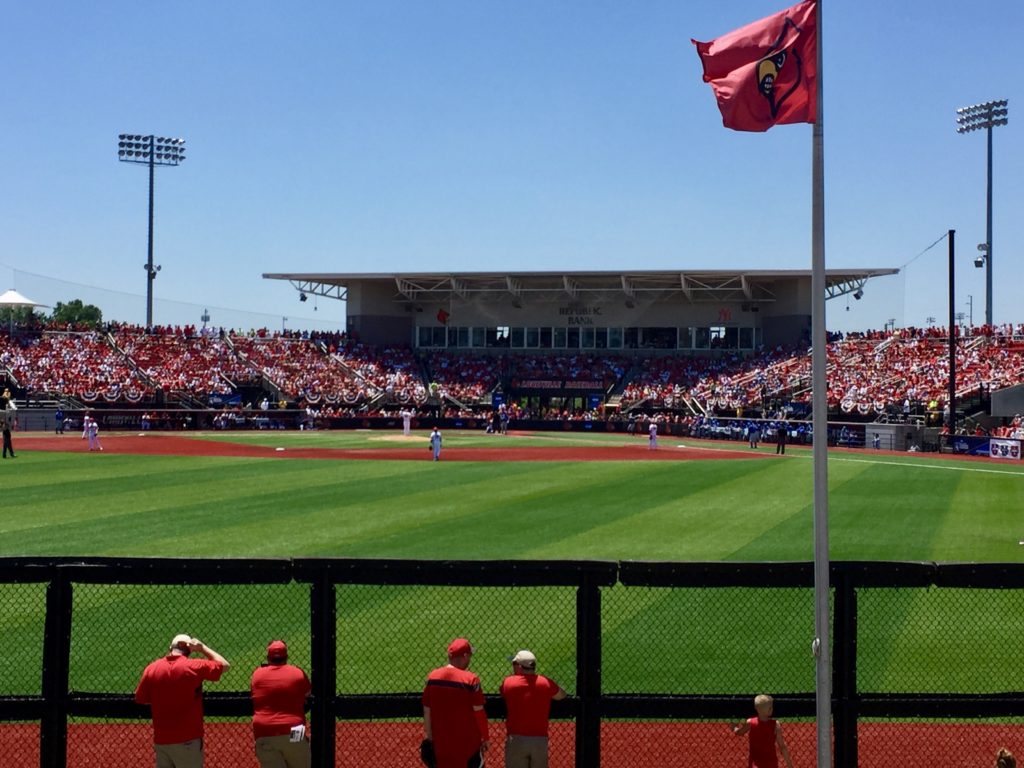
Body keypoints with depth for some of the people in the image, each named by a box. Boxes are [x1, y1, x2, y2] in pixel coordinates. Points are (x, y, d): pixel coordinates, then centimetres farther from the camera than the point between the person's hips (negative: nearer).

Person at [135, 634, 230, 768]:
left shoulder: (151, 669, -1)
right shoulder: (194, 666, -11)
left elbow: (139, 699, 11)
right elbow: (224, 665, 1)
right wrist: (202, 647, 7)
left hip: (161, 740, 4)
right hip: (188, 740, -4)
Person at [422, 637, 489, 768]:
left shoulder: (432, 677, -2)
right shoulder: (470, 679, -16)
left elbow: (427, 711, 4)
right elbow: (478, 712, -12)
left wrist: (430, 737, 14)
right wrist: (485, 738, 0)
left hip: (441, 742, 5)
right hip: (467, 742, -4)